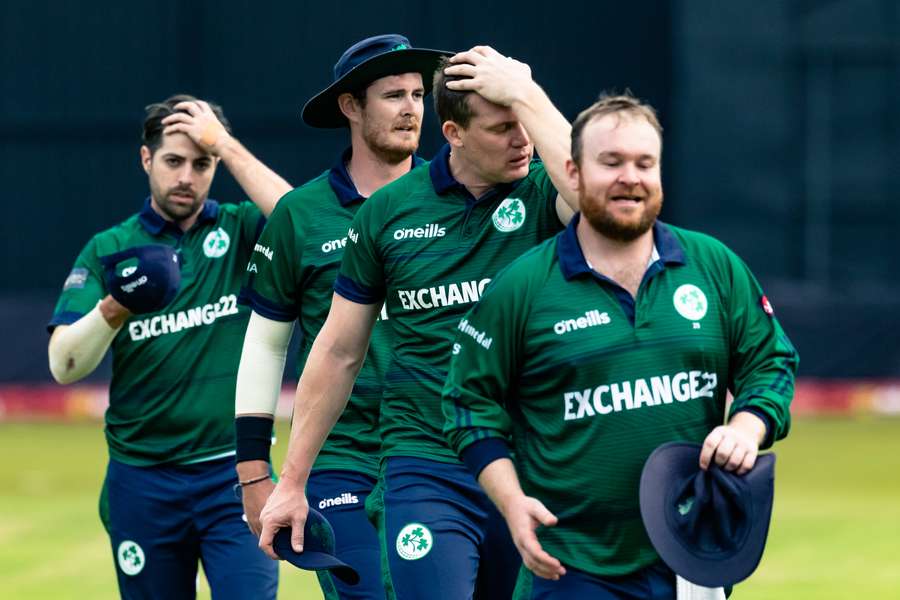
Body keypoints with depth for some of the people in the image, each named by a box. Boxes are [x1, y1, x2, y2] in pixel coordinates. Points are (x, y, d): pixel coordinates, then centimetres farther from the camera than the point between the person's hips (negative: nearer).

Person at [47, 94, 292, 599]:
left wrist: (226, 146, -15)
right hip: (143, 478, 2)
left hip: (235, 471, -1)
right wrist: (111, 312, -26)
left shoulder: (241, 232, 4)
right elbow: (65, 366, -6)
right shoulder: (110, 250, 5)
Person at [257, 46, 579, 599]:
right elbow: (338, 352, 10)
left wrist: (526, 98, -20)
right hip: (425, 471, -1)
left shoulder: (541, 193, -1)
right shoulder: (389, 211, 3)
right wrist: (292, 482, 12)